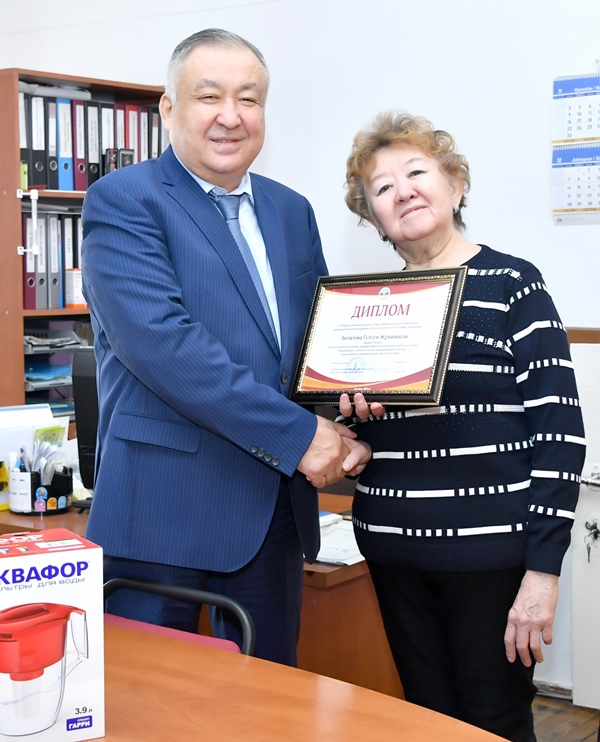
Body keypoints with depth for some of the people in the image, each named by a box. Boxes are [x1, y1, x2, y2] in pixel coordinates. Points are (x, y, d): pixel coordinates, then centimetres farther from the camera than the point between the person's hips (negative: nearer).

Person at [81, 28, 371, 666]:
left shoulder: (290, 211, 14)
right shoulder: (122, 201, -7)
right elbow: (160, 342, -20)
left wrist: (345, 428, -5)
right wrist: (297, 434, -20)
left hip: (275, 510, 6)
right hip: (163, 509, -6)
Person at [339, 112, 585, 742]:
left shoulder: (512, 286, -5)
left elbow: (558, 432, -10)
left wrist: (542, 572, -16)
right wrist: (355, 411, -6)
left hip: (490, 554, -5)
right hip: (395, 554, 5)